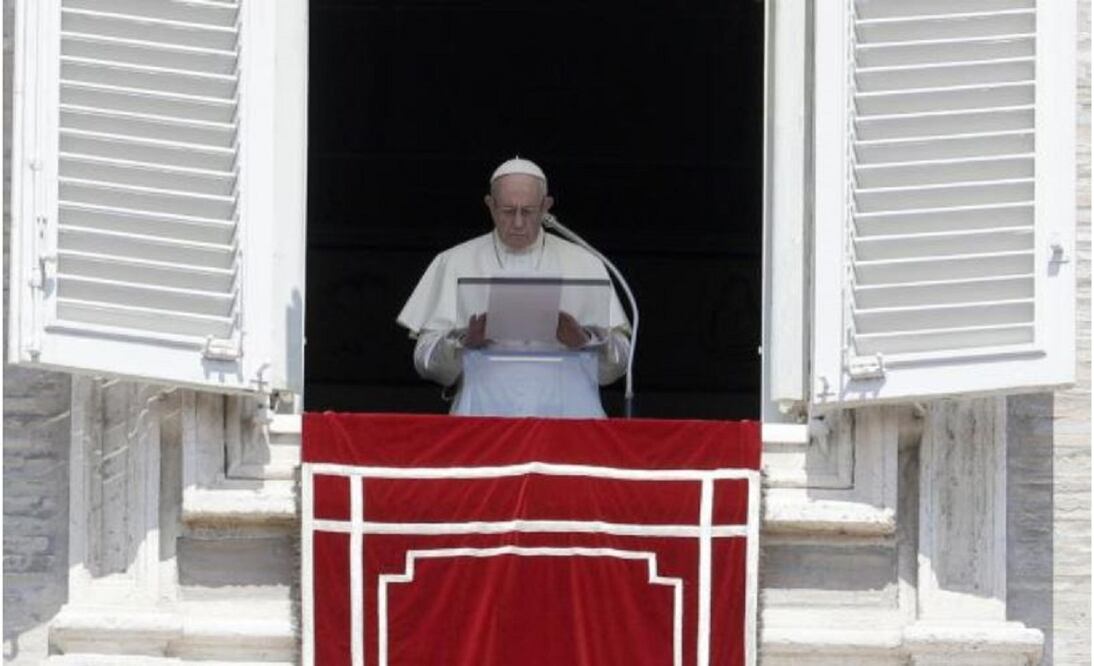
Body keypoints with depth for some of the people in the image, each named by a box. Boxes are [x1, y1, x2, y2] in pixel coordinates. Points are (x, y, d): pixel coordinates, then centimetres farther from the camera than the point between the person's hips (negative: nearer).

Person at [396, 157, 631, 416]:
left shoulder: (583, 264, 14)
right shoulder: (454, 263, 13)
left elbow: (617, 363, 7)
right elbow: (425, 360, 5)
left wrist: (585, 340, -14)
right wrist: (464, 342, -15)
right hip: (482, 408, -1)